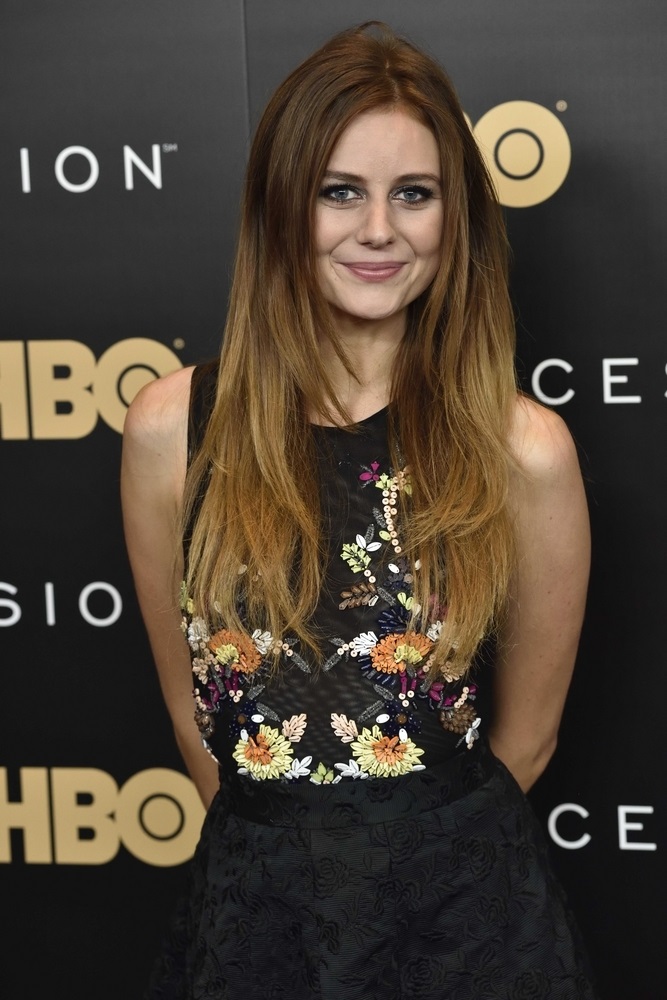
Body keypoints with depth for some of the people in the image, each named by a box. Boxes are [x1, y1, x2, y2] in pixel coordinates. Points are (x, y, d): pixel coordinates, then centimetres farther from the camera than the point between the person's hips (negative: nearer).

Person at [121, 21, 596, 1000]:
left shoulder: (523, 450, -12)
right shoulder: (172, 430, -8)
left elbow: (526, 737, 0)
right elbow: (190, 703, 3)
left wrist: (427, 843, 8)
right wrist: (278, 845, 8)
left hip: (466, 916, -1)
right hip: (254, 909, 1)